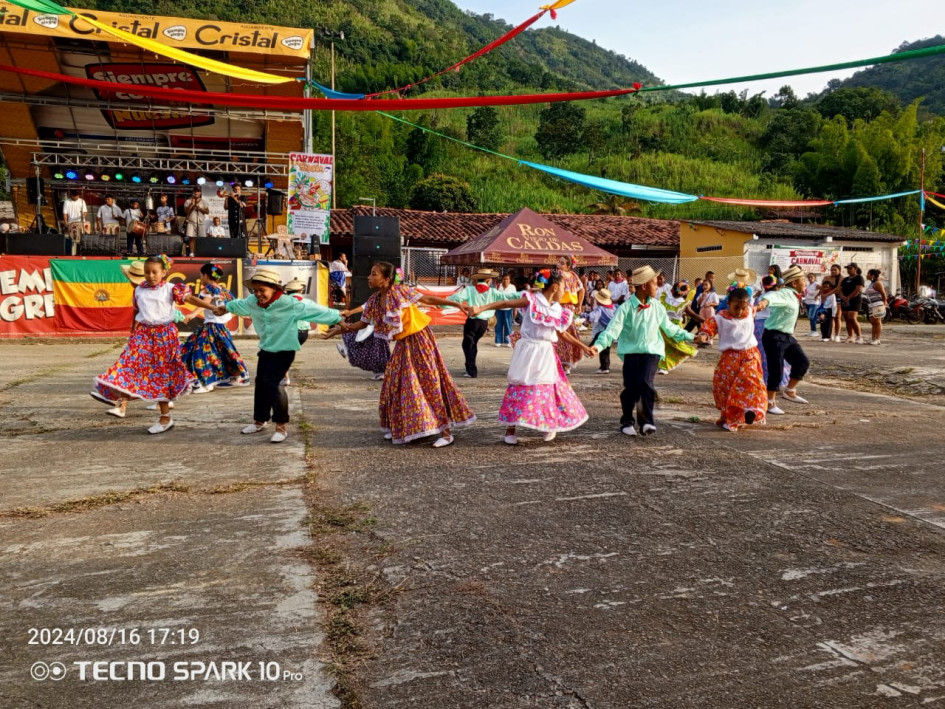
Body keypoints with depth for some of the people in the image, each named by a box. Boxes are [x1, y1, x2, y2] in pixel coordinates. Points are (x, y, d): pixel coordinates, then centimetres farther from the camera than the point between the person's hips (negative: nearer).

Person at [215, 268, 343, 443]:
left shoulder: (291, 303, -24)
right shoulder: (252, 302, -4)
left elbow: (316, 310, -20)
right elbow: (240, 304, 20)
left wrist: (338, 319, -19)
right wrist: (226, 307, 40)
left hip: (284, 352, -7)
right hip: (265, 350, 7)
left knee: (273, 384, -16)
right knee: (260, 384, 14)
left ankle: (281, 426, -4)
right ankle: (260, 420, 34)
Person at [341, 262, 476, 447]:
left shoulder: (400, 291, -16)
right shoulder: (374, 301, 2)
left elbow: (428, 299, -14)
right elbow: (364, 323, 12)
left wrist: (457, 304, -16)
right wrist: (347, 327, -2)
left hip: (419, 340, -7)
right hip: (403, 345, 7)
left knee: (430, 383, -6)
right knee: (397, 385, 9)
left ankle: (446, 432, -1)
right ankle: (400, 428, 25)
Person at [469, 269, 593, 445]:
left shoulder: (557, 309, 8)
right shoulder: (532, 300, -9)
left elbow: (562, 333, 20)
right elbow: (507, 304, -12)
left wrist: (582, 346, 21)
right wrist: (481, 308, -21)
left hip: (546, 353, 5)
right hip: (528, 350, -5)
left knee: (549, 387, 7)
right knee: (520, 387, -2)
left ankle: (550, 426, 25)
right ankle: (510, 428, 8)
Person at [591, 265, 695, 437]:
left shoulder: (657, 307, 8)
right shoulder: (626, 308, -5)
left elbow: (669, 327, 22)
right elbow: (613, 329, -14)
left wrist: (688, 336, 27)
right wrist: (599, 345, -29)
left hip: (652, 351, 2)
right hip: (631, 352, -2)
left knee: (646, 382, -20)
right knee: (631, 387, -4)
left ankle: (647, 422, -12)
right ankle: (627, 421, 18)